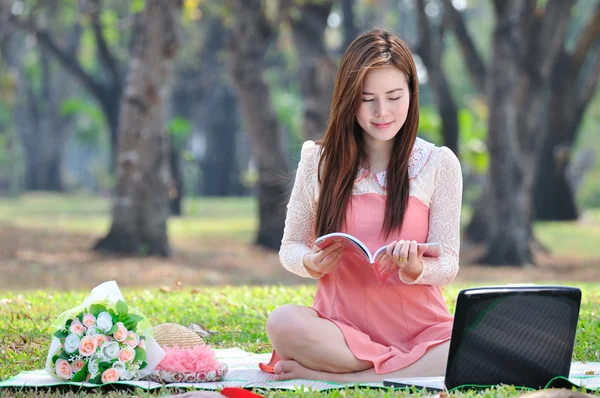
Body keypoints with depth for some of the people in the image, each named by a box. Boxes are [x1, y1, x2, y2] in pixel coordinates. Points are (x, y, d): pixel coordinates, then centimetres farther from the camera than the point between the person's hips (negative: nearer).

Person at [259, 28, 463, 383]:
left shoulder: (439, 163, 4)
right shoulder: (319, 161, 6)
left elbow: (448, 264, 2)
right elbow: (291, 247, 11)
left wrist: (415, 269, -22)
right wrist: (313, 263, -14)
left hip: (420, 327, 1)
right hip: (343, 326, 0)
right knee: (283, 322, -33)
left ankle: (321, 372, -24)